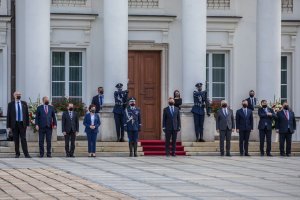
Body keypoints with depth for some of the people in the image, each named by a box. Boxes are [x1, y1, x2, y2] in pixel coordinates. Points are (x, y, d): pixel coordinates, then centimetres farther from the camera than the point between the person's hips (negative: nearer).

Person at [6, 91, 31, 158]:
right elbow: (8, 116, 1)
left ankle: (26, 154, -9)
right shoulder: (10, 104, 1)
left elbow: (27, 114, 8)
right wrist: (8, 126, -3)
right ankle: (17, 154, 11)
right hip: (14, 124, 0)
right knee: (16, 140, 3)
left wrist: (27, 124, 3)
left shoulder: (24, 103, 5)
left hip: (22, 124, 0)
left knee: (23, 139, -6)